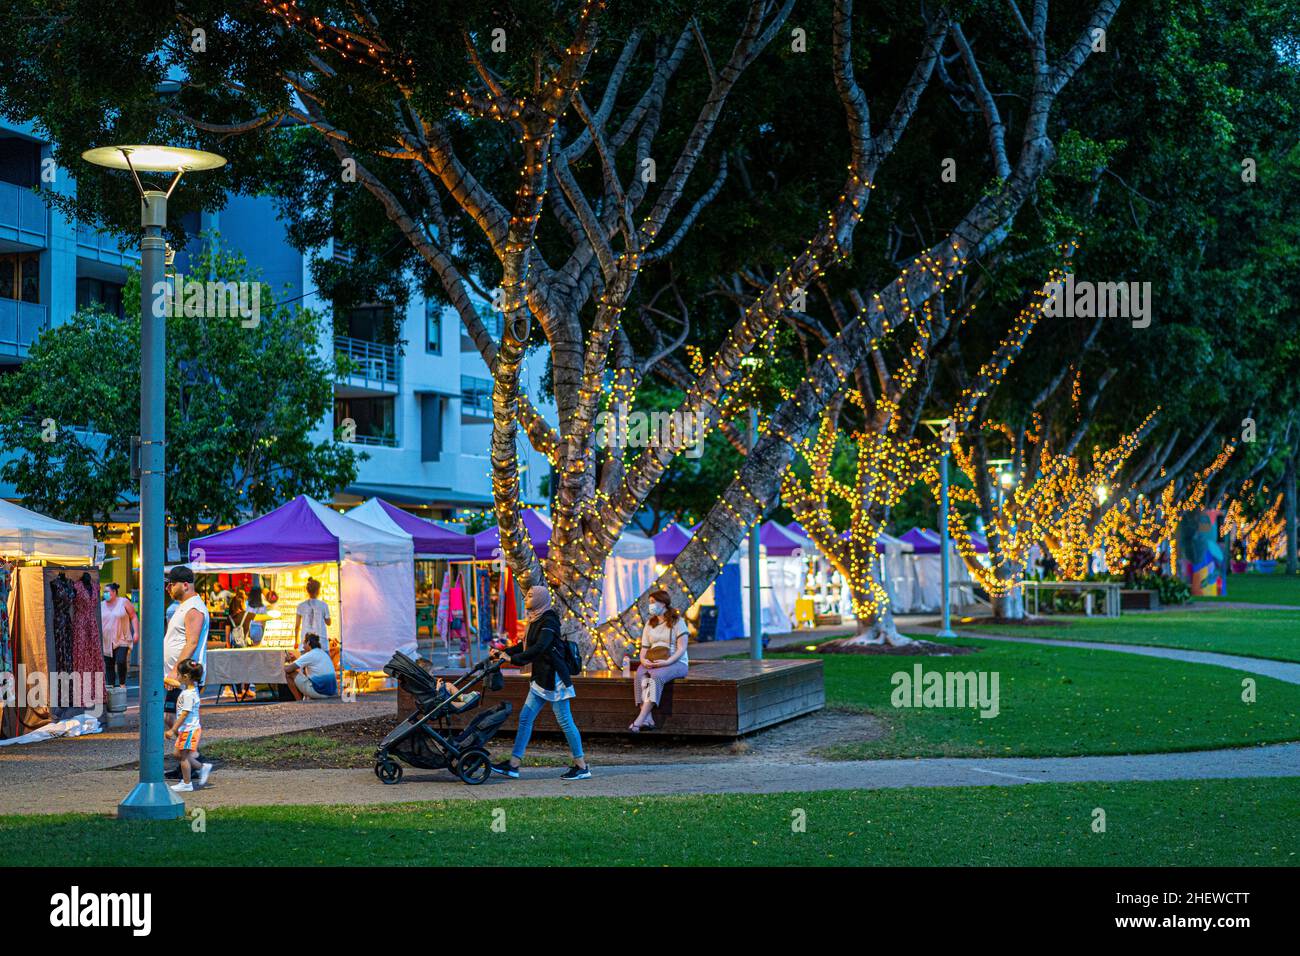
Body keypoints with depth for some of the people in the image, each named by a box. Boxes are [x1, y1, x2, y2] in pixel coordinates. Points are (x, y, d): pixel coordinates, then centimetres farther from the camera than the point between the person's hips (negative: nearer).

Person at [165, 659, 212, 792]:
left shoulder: (188, 694, -21)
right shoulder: (192, 690, 8)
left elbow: (184, 714, -22)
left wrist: (173, 730, -19)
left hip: (189, 730, -9)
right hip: (187, 729, 9)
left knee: (183, 756, 0)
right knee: (179, 754, 16)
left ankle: (187, 783, 9)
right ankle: (202, 767, 22)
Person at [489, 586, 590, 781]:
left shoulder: (548, 622, -15)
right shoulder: (537, 621, 14)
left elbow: (539, 648, -27)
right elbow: (525, 646, 21)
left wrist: (513, 659, -28)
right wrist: (503, 652, 10)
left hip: (554, 677, -10)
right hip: (542, 678, 10)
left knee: (564, 721, -4)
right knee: (525, 717, 6)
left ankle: (582, 767, 3)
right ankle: (513, 764, 8)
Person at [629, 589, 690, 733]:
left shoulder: (677, 622, -1)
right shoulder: (649, 625, 18)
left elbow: (682, 648, -9)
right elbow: (644, 649, 15)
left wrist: (667, 662, -24)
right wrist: (643, 660, -8)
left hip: (676, 662, -5)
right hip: (651, 663, 5)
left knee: (656, 676, -36)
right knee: (640, 675, -29)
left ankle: (640, 720, -44)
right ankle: (648, 720, -38)